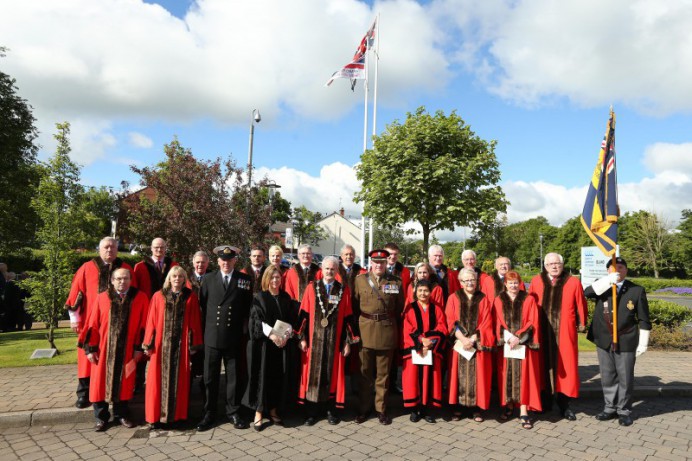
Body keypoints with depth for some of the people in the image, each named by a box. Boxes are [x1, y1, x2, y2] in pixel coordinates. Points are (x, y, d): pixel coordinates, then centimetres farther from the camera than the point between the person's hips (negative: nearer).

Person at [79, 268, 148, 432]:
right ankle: (101, 417, 21)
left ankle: (121, 414, 25)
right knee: (101, 381, 6)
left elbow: (143, 324, -2)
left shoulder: (140, 298, -3)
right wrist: (90, 348, -5)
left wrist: (139, 347, -4)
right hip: (104, 348, 0)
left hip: (127, 349, 0)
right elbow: (93, 324, -1)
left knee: (123, 382, 9)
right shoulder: (102, 298, -2)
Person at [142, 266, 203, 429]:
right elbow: (151, 321, 3)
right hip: (161, 344, 0)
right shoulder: (158, 296, 3)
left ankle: (177, 414, 18)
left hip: (181, 345, 0)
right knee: (159, 379, 3)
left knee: (179, 379, 6)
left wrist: (194, 344, -1)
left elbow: (195, 322, 2)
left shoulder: (191, 297, 2)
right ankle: (156, 415, 16)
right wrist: (148, 344, -1)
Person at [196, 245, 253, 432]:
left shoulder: (245, 280, 1)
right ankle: (209, 414, 22)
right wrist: (206, 327, 3)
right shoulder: (208, 279, 4)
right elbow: (202, 305, 6)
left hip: (234, 338, -1)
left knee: (234, 377, 10)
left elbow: (248, 307, 4)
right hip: (212, 337, 1)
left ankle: (233, 412, 25)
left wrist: (244, 328, -1)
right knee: (210, 378, 9)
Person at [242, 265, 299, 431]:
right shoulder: (259, 297, -1)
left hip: (283, 343, 3)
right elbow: (256, 319, -9)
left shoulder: (286, 298, 9)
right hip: (263, 343, -3)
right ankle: (258, 413, 5)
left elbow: (291, 320, 7)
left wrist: (286, 335, -10)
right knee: (262, 377, -2)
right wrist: (271, 334, -19)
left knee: (279, 378, 6)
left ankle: (273, 410, 17)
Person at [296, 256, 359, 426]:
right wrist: (302, 338, -3)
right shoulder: (312, 288, 1)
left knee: (333, 374, 7)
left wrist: (348, 341, -2)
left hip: (335, 340, 0)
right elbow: (304, 314, 1)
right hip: (314, 339, 0)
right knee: (313, 374, 6)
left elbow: (348, 317, 1)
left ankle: (332, 411, 22)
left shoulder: (344, 290, 1)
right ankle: (311, 412, 18)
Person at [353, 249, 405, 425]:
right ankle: (364, 408, 21)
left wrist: (391, 323, 6)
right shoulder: (360, 279, 2)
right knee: (365, 372, 8)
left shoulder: (396, 282, 3)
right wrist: (359, 323, 4)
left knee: (383, 374, 9)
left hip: (387, 332, 0)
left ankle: (381, 409, 21)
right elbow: (355, 304, 6)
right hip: (365, 331, 0)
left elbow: (400, 307, 10)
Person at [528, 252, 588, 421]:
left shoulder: (573, 283, -1)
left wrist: (581, 323, 4)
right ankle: (546, 400, 22)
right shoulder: (536, 281, 2)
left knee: (564, 367, 4)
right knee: (544, 365, 10)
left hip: (564, 332, -1)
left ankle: (563, 404, 15)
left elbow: (580, 305, 4)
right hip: (542, 332, 1)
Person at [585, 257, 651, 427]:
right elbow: (587, 292, -19)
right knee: (607, 377, 12)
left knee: (625, 378, 7)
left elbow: (643, 319, 1)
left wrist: (643, 342, -1)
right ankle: (610, 408, 26)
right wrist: (608, 281, -26)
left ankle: (624, 411, 21)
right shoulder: (602, 286, 5)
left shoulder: (637, 290, -1)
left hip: (626, 341, -2)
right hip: (604, 340, 2)